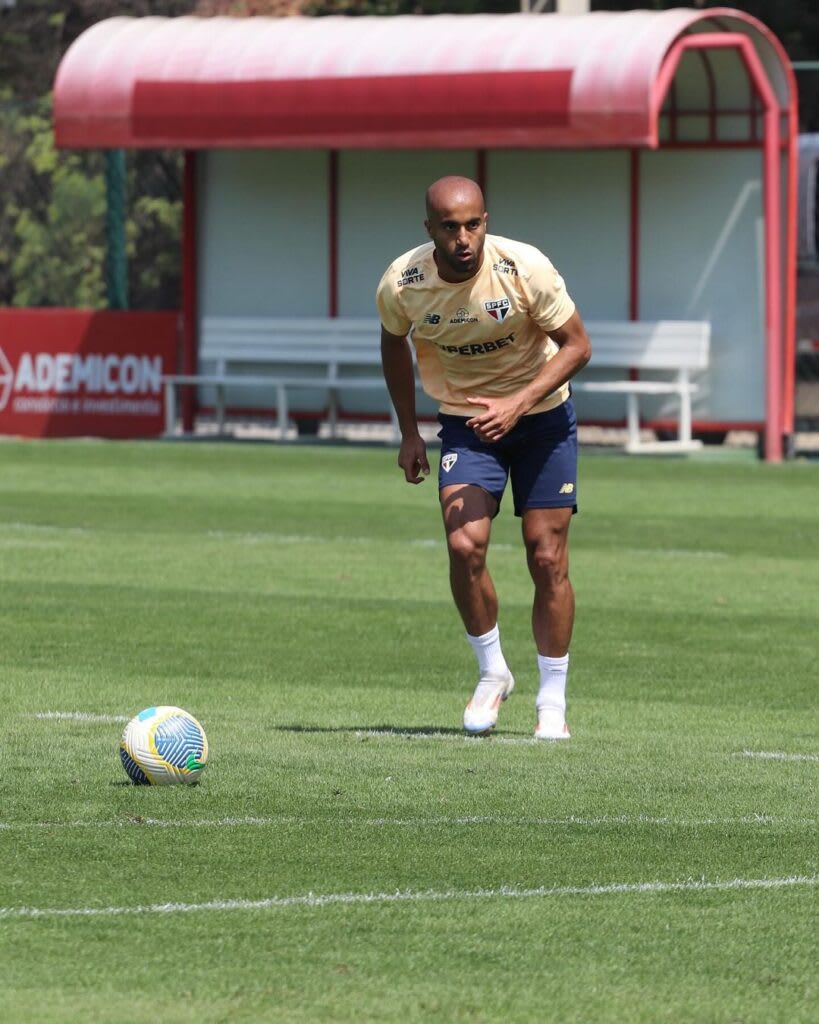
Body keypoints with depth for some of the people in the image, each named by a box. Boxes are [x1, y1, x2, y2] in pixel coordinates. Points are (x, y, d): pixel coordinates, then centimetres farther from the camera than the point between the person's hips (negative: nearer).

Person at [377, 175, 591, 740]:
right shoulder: (401, 285, -16)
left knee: (547, 558, -4)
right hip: (466, 420, 1)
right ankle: (492, 673, 5)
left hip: (541, 414, -1)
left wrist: (517, 404, -26)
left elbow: (577, 345, -14)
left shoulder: (524, 267, -23)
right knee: (464, 545, -18)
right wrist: (409, 432, 5)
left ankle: (553, 700, 10)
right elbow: (395, 344, 7)